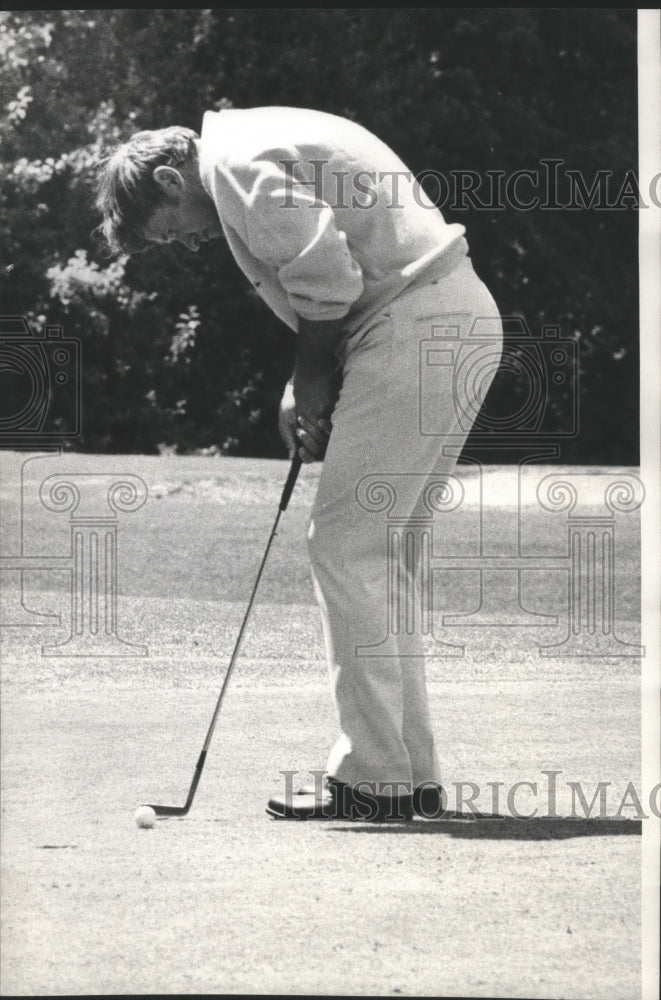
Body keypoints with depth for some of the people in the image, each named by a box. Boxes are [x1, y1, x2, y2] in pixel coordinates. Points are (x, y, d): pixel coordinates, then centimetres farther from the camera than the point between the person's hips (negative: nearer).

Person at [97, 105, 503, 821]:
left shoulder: (236, 162, -8)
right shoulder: (263, 150, 24)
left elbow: (326, 275, -17)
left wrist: (309, 381, -4)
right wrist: (311, 386, 10)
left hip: (417, 326, -10)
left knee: (344, 546, -7)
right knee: (383, 556, 13)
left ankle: (371, 777, -5)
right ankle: (411, 775, 15)